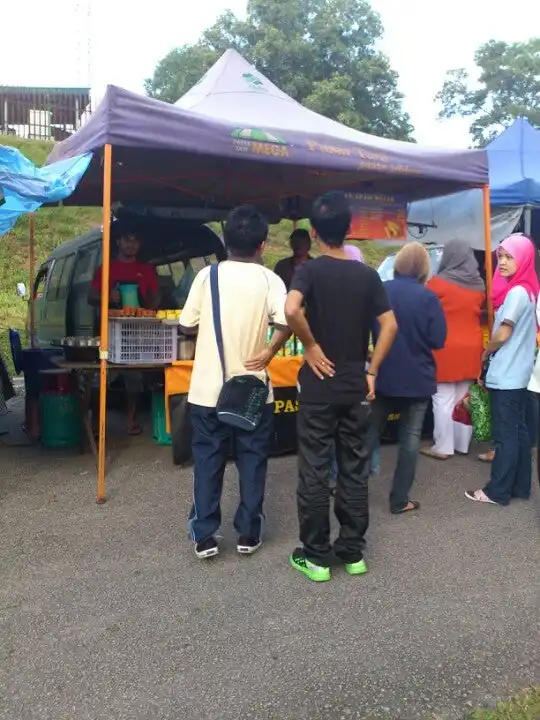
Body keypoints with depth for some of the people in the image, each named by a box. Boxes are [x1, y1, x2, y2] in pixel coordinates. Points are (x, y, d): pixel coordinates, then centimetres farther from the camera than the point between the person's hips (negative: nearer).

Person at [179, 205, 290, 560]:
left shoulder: (207, 275, -2)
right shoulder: (269, 279, -6)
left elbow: (187, 325, 1)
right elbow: (286, 322, -20)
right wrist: (270, 350, -5)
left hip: (209, 388, 1)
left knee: (208, 460, 11)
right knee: (252, 460, 12)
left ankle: (204, 536, 15)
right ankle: (249, 533, 20)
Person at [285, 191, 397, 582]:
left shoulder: (310, 270, -8)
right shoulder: (367, 274, 3)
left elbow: (291, 310, -27)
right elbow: (390, 325, 0)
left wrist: (312, 347, -13)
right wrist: (372, 371, 5)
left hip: (319, 386, -3)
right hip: (356, 387, 4)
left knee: (314, 473, 6)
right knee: (354, 471, 12)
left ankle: (316, 557, 15)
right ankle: (353, 552, 22)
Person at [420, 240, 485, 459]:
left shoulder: (437, 283, -11)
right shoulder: (479, 285, 6)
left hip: (445, 348, -6)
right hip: (471, 347, 6)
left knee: (443, 400, -1)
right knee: (463, 398, 13)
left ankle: (443, 447, 2)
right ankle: (462, 444, 21)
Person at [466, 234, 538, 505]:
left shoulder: (516, 292, -17)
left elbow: (503, 334, -17)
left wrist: (486, 353, 0)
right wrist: (493, 353, 10)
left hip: (506, 376, -9)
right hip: (518, 373, 9)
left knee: (504, 434, -2)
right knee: (518, 431, 13)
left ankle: (498, 491, 6)